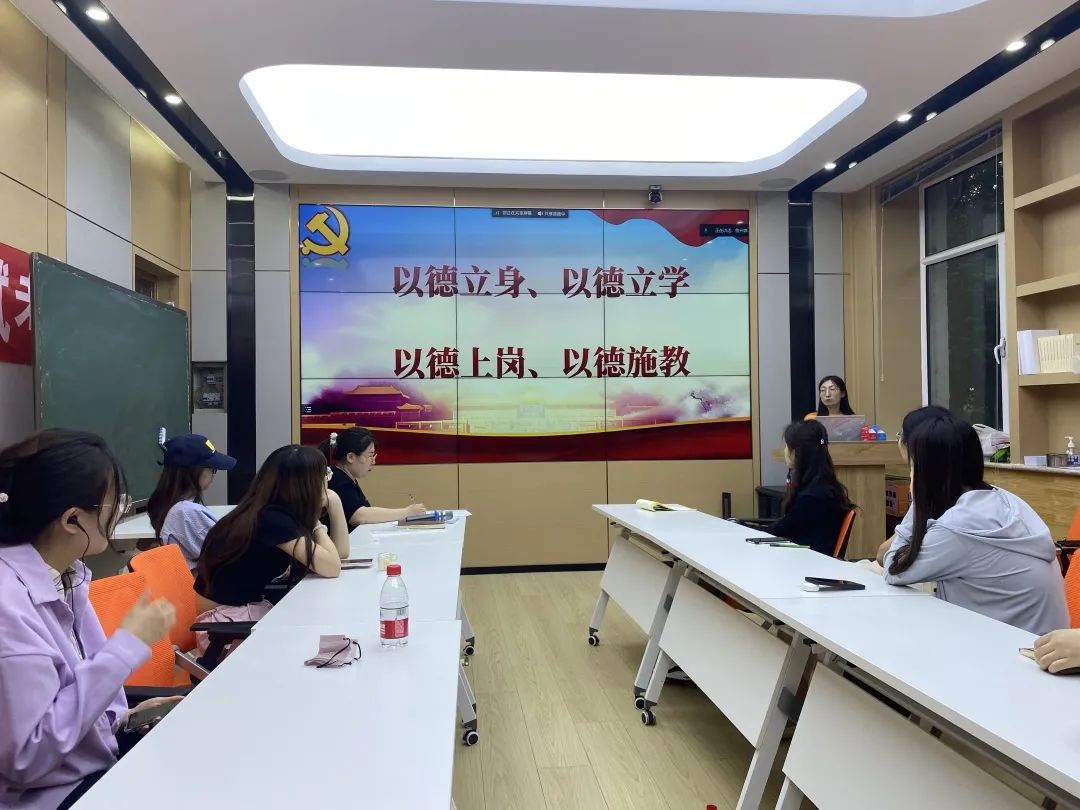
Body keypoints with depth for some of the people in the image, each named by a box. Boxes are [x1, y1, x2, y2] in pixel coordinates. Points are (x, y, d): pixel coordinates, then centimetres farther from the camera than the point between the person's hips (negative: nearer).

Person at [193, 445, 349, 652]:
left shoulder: (279, 512, 2)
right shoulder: (272, 518, -23)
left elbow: (340, 552, 7)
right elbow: (332, 568, -24)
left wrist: (333, 502, 0)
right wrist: (315, 523, -11)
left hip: (248, 608, 8)